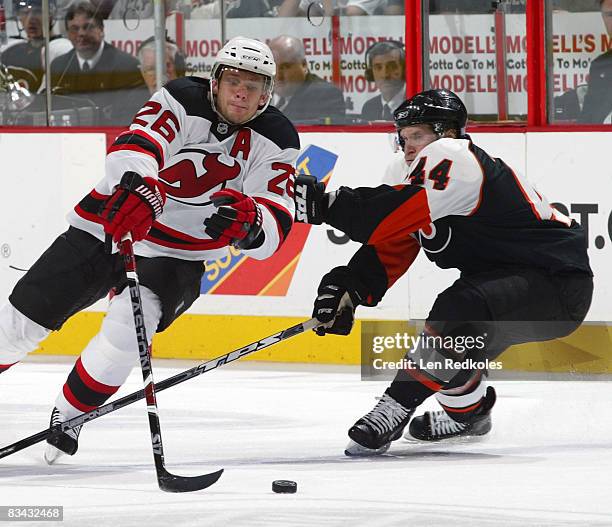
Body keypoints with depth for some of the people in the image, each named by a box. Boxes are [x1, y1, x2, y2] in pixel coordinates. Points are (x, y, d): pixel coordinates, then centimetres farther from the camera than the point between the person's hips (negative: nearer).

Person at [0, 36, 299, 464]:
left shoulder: (277, 142, -8)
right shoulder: (182, 101, -15)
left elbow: (273, 230, -17)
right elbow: (135, 145, -34)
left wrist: (248, 222, -42)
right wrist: (136, 187, -57)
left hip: (178, 257, 1)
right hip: (108, 225, 0)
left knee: (129, 327, -26)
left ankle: (68, 419, -6)